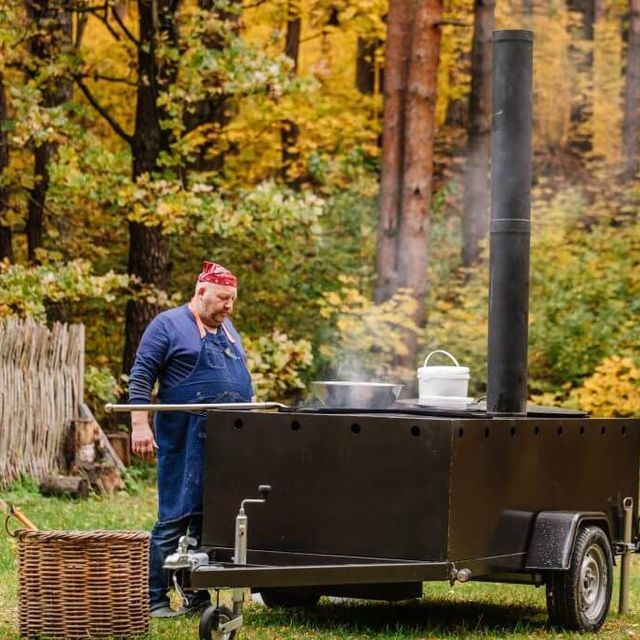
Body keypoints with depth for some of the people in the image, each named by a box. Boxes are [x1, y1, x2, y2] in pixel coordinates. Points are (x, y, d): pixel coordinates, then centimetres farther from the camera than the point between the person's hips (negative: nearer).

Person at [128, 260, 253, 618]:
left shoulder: (228, 330, 19)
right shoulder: (169, 326, -3)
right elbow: (141, 377, -7)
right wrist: (140, 425, -15)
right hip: (185, 441, -7)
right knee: (176, 518, -7)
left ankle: (199, 597, 14)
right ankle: (155, 599, -2)